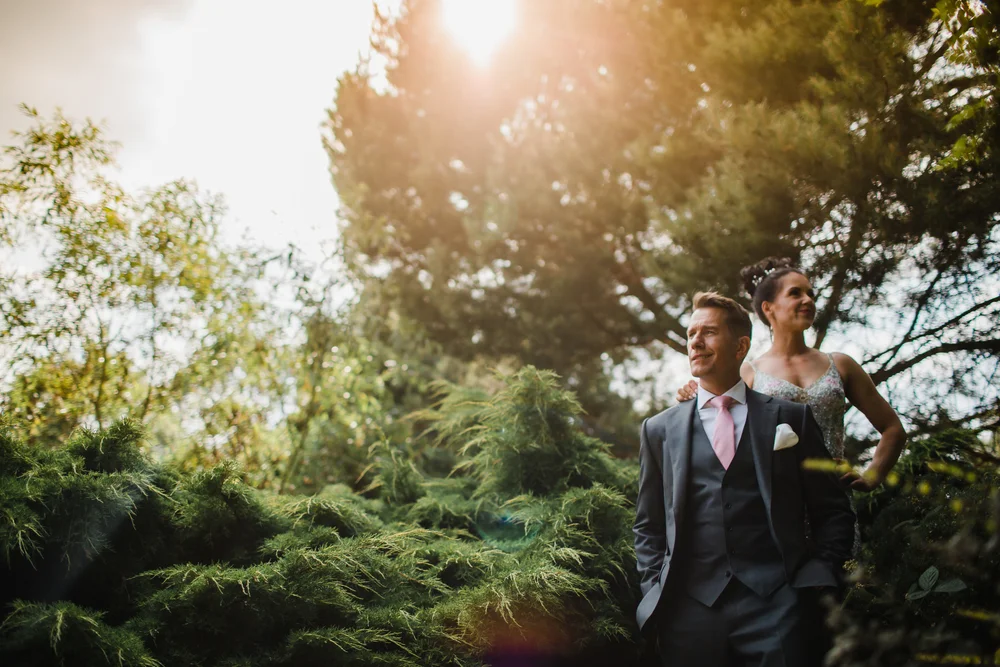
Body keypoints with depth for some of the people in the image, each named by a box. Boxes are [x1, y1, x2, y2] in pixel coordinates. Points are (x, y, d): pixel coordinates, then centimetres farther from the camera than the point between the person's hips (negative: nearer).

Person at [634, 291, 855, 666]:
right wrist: (655, 591, 4)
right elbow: (648, 525, 17)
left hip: (776, 606, -1)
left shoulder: (791, 418, 11)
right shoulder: (659, 429, 15)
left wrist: (818, 578, -2)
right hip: (690, 612, 1)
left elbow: (832, 512, 11)